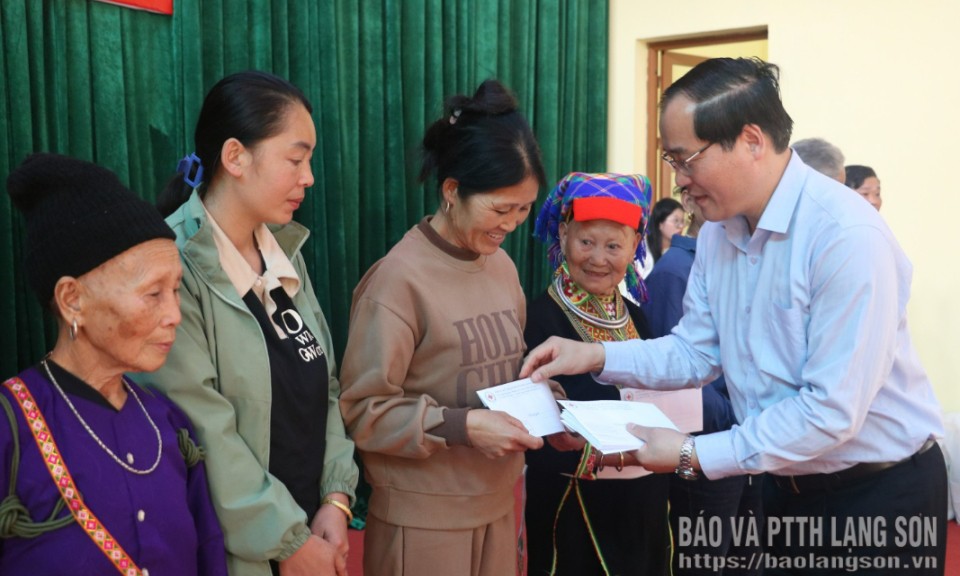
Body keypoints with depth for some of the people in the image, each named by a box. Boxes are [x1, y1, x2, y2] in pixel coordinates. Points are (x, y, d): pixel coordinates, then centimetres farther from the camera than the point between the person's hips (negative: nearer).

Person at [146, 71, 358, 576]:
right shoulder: (175, 266, -19)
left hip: (309, 525, 6)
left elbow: (325, 385, 4)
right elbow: (203, 431, -22)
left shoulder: (285, 251, 3)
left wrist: (335, 498, -6)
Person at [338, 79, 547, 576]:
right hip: (425, 519, -6)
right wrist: (463, 426, -23)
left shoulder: (502, 265, 4)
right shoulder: (399, 278, -17)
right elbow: (362, 411, -15)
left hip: (497, 504, 6)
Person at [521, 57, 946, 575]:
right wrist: (595, 356, -10)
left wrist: (694, 455, -22)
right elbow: (696, 352, 4)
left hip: (881, 495, -6)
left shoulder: (848, 238, -25)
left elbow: (833, 410, -27)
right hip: (785, 485, 6)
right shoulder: (716, 232, -1)